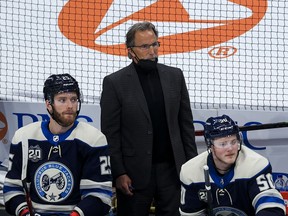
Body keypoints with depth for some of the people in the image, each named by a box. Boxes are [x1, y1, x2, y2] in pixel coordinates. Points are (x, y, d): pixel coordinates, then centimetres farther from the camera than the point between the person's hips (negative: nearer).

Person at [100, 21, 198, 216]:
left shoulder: (175, 76, 7)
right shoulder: (115, 83, -4)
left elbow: (186, 123, 11)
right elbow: (110, 133, -5)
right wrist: (119, 173, -9)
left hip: (172, 170, 3)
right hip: (135, 173, -3)